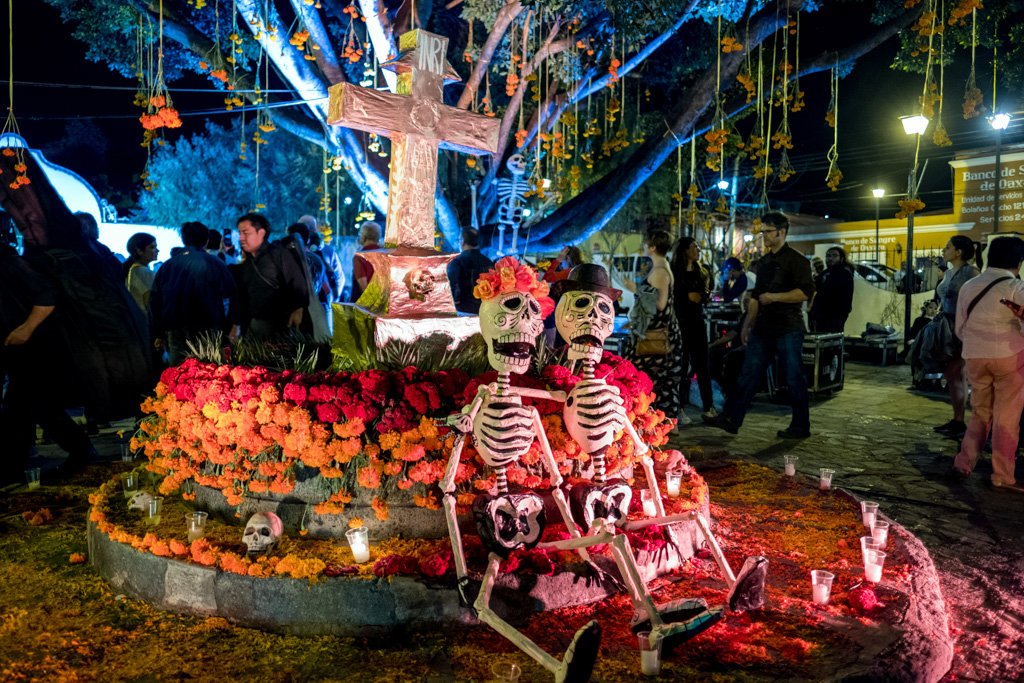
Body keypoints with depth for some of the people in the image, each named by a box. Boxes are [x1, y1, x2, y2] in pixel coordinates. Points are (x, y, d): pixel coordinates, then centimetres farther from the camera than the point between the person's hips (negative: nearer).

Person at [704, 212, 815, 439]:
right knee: (749, 374, 4)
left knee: (794, 378, 2)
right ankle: (731, 419, 6)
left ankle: (800, 427, 13)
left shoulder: (795, 260, -8)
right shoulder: (764, 262, 16)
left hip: (788, 330, -7)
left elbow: (806, 291, -18)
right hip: (763, 329, 7)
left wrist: (774, 297, -18)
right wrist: (747, 325, 18)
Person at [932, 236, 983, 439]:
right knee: (954, 375, 10)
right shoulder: (948, 273, 15)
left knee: (954, 375, -8)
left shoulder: (971, 272, -10)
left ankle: (959, 422, -1)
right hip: (947, 329, 8)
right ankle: (957, 420, 17)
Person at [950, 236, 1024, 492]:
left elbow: (960, 329, 13)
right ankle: (1002, 477, 7)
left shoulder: (968, 286, 8)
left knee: (980, 413, 18)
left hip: (974, 356, 5)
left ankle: (964, 463, 12)